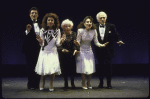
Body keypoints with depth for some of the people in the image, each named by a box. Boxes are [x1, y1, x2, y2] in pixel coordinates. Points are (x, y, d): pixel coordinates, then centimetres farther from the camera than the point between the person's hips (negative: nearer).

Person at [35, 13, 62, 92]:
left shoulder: (57, 31, -1)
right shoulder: (43, 30, -2)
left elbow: (58, 44, -3)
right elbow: (42, 44, -1)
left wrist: (61, 41, -24)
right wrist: (40, 41, -23)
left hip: (53, 52, 0)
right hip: (44, 52, 0)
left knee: (53, 69, -10)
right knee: (43, 68, -4)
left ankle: (51, 85, 9)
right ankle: (42, 83, 20)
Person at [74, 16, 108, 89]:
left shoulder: (94, 31, -10)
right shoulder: (80, 31, -17)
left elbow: (96, 42, -5)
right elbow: (78, 42, -14)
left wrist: (102, 45, -22)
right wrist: (77, 43, -37)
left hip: (89, 51, 3)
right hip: (82, 51, -3)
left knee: (91, 67, 2)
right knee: (84, 67, -5)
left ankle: (88, 83, 18)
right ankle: (83, 84, 10)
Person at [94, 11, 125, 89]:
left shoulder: (111, 26, 5)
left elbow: (116, 36, 2)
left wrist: (119, 41, -16)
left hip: (108, 50, -1)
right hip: (99, 50, 1)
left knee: (107, 65, -5)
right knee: (100, 66, 6)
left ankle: (109, 83, 6)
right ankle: (101, 83, 19)